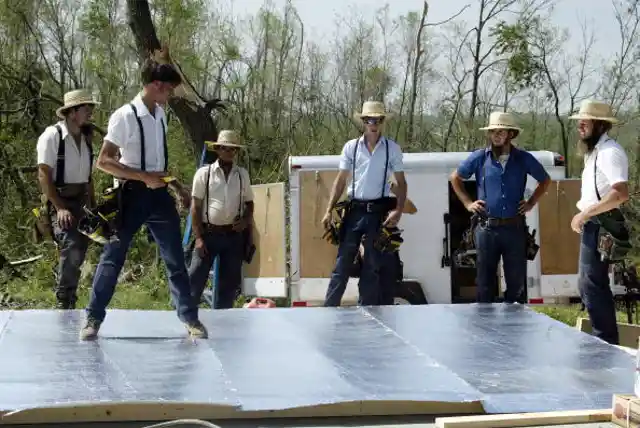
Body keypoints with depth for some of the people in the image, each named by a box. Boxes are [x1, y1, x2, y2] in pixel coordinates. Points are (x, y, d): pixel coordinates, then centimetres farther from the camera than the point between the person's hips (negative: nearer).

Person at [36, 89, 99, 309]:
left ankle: (70, 303, 20)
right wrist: (59, 208, -22)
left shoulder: (85, 138, 9)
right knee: (71, 249, -22)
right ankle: (62, 302, -12)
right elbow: (44, 175, -16)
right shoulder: (52, 135, -12)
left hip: (81, 201, 7)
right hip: (60, 201, -7)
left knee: (78, 255, 8)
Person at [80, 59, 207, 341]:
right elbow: (103, 161, -17)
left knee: (175, 260, 7)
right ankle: (93, 319, 13)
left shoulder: (160, 116, 9)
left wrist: (178, 188, 17)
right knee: (112, 258, 3)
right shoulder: (124, 116, -14)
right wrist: (144, 177, -22)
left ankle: (190, 319, 13)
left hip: (158, 194, 6)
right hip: (132, 195, -6)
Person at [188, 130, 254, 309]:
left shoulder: (242, 174, 8)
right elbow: (195, 207, -3)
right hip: (209, 233, -3)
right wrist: (198, 237, -9)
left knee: (229, 281, 7)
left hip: (234, 235, 3)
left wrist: (245, 221, -4)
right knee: (195, 278, -7)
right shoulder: (204, 173, -2)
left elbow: (249, 202, 17)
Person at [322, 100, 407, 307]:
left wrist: (398, 211, -11)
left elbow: (401, 183, 3)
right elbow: (341, 180, 7)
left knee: (373, 266, 6)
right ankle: (329, 308, -1)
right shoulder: (351, 147, 4)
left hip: (379, 211, 0)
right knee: (342, 262, -2)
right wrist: (329, 211, 0)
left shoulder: (392, 148, 1)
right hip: (355, 209, 0)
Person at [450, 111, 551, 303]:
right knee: (485, 282, 5)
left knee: (517, 282, 4)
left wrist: (531, 202, 7)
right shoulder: (479, 157, 2)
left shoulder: (523, 159, 2)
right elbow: (455, 178, 16)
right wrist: (467, 203, 7)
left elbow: (545, 180, 18)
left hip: (515, 228, 0)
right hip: (487, 228, 0)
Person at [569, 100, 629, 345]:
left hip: (600, 225, -11)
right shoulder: (595, 151, 15)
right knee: (586, 284, 14)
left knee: (593, 285, -8)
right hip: (592, 225, 11)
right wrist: (585, 214, 11)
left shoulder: (610, 152, -16)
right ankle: (603, 338, 22)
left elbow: (621, 194, -27)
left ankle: (606, 343, -3)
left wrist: (586, 213, -22)